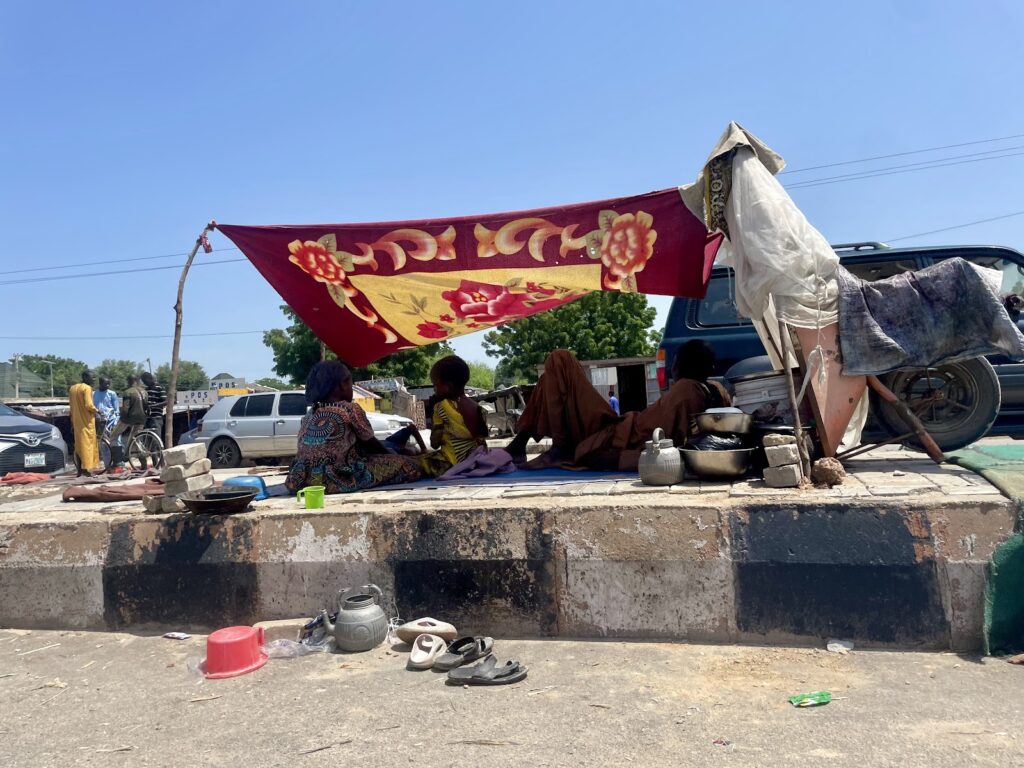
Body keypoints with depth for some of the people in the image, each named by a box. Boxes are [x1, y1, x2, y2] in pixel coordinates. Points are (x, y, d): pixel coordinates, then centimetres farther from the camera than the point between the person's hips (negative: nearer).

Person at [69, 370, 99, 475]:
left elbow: (71, 405, 16)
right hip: (86, 420, -8)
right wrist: (96, 410, -3)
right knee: (87, 443, -4)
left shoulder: (72, 388, 13)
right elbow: (88, 405, -22)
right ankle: (86, 468, -5)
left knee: (79, 444, 12)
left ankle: (80, 470, 14)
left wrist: (72, 421, 20)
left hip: (77, 420, 8)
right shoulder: (87, 388, -12)